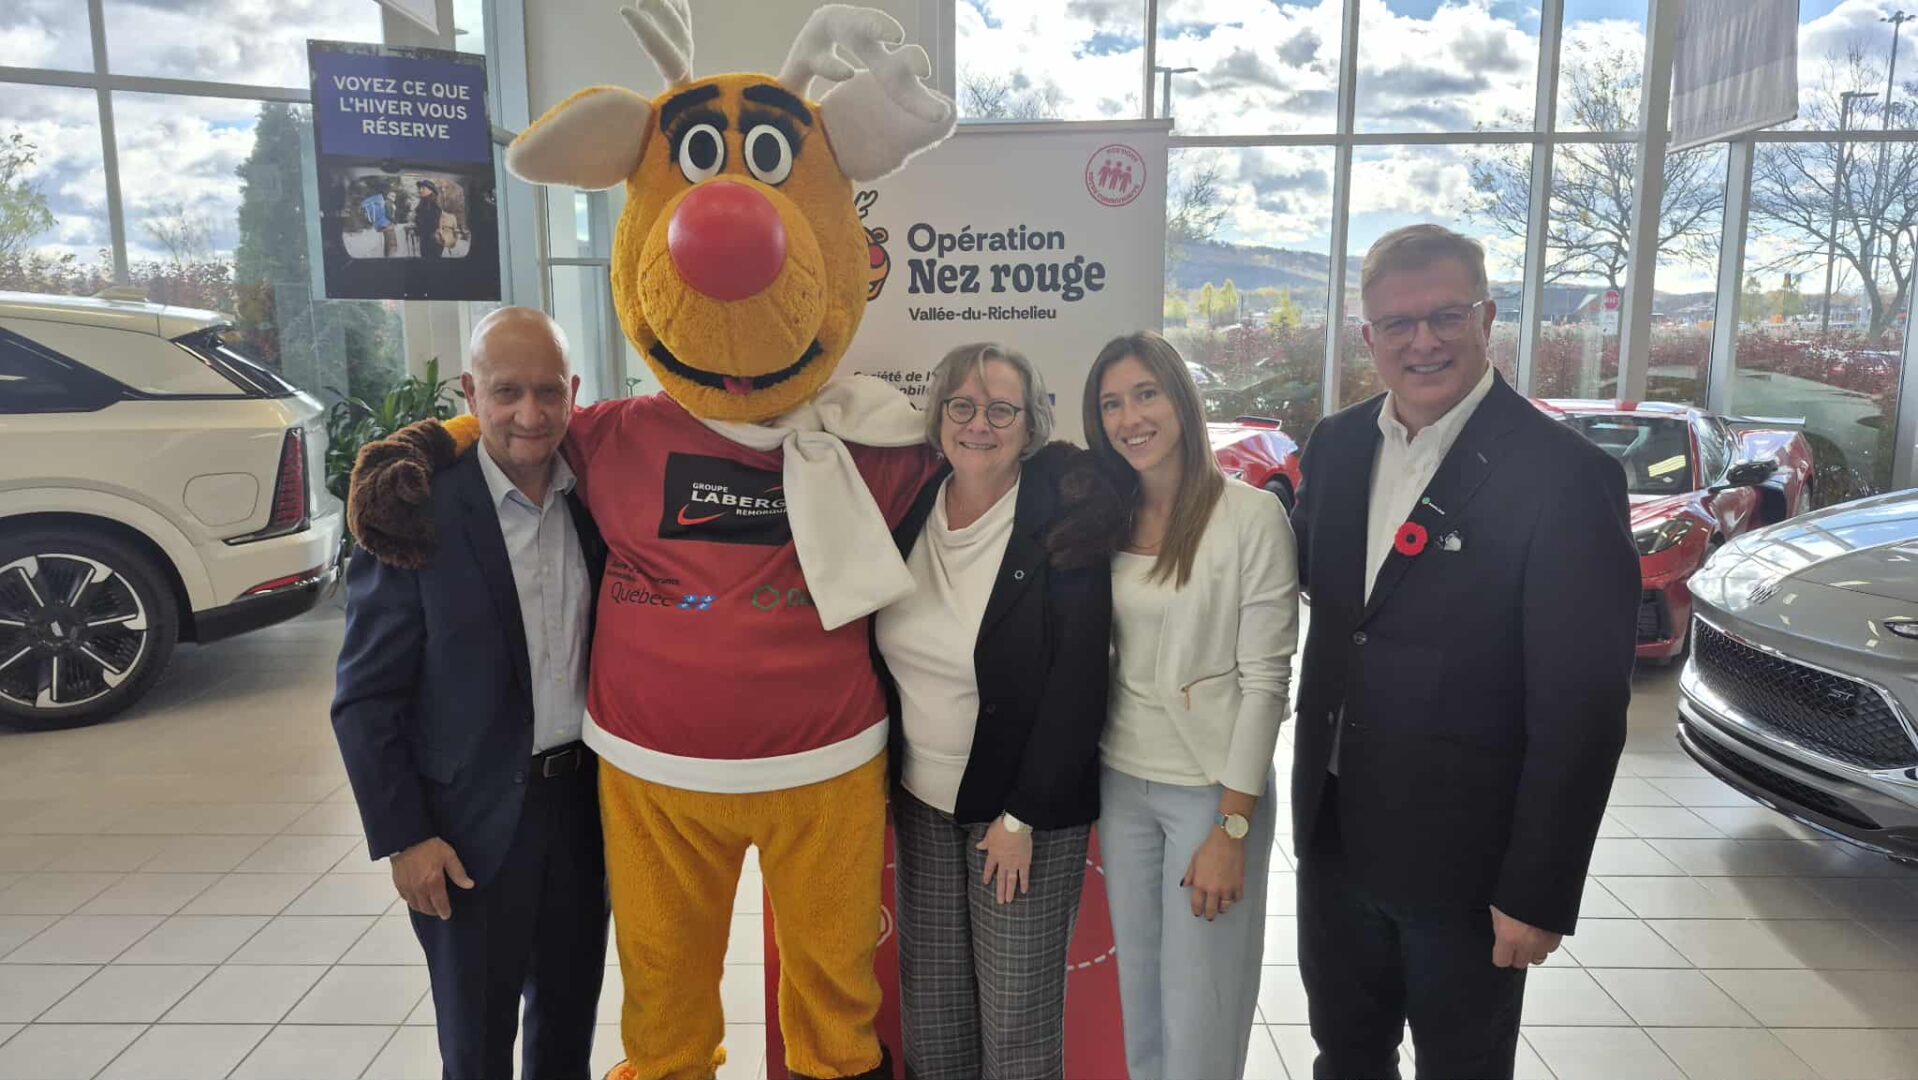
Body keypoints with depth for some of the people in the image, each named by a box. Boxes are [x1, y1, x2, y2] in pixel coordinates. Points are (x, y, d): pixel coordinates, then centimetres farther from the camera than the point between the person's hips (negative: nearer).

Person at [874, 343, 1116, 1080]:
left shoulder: (1065, 525, -15)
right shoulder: (907, 508, -1)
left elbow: (1079, 684, -16)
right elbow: (881, 653, 7)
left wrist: (1023, 815, -15)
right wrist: (883, 778, 5)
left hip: (1028, 803, -4)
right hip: (920, 799, 5)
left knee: (1016, 1017, 8)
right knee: (929, 1005, 17)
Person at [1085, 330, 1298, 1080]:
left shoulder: (1253, 516, -13)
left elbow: (1265, 680, -13)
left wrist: (1231, 828, -14)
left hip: (1213, 789, -5)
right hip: (1121, 784, 5)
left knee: (1199, 1010, 6)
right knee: (1138, 991, 18)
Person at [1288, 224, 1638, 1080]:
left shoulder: (1565, 476, -16)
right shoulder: (1337, 446, 2)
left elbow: (1583, 711, -16)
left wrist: (1538, 894, -15)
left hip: (1462, 858, -5)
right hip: (1335, 833, 5)